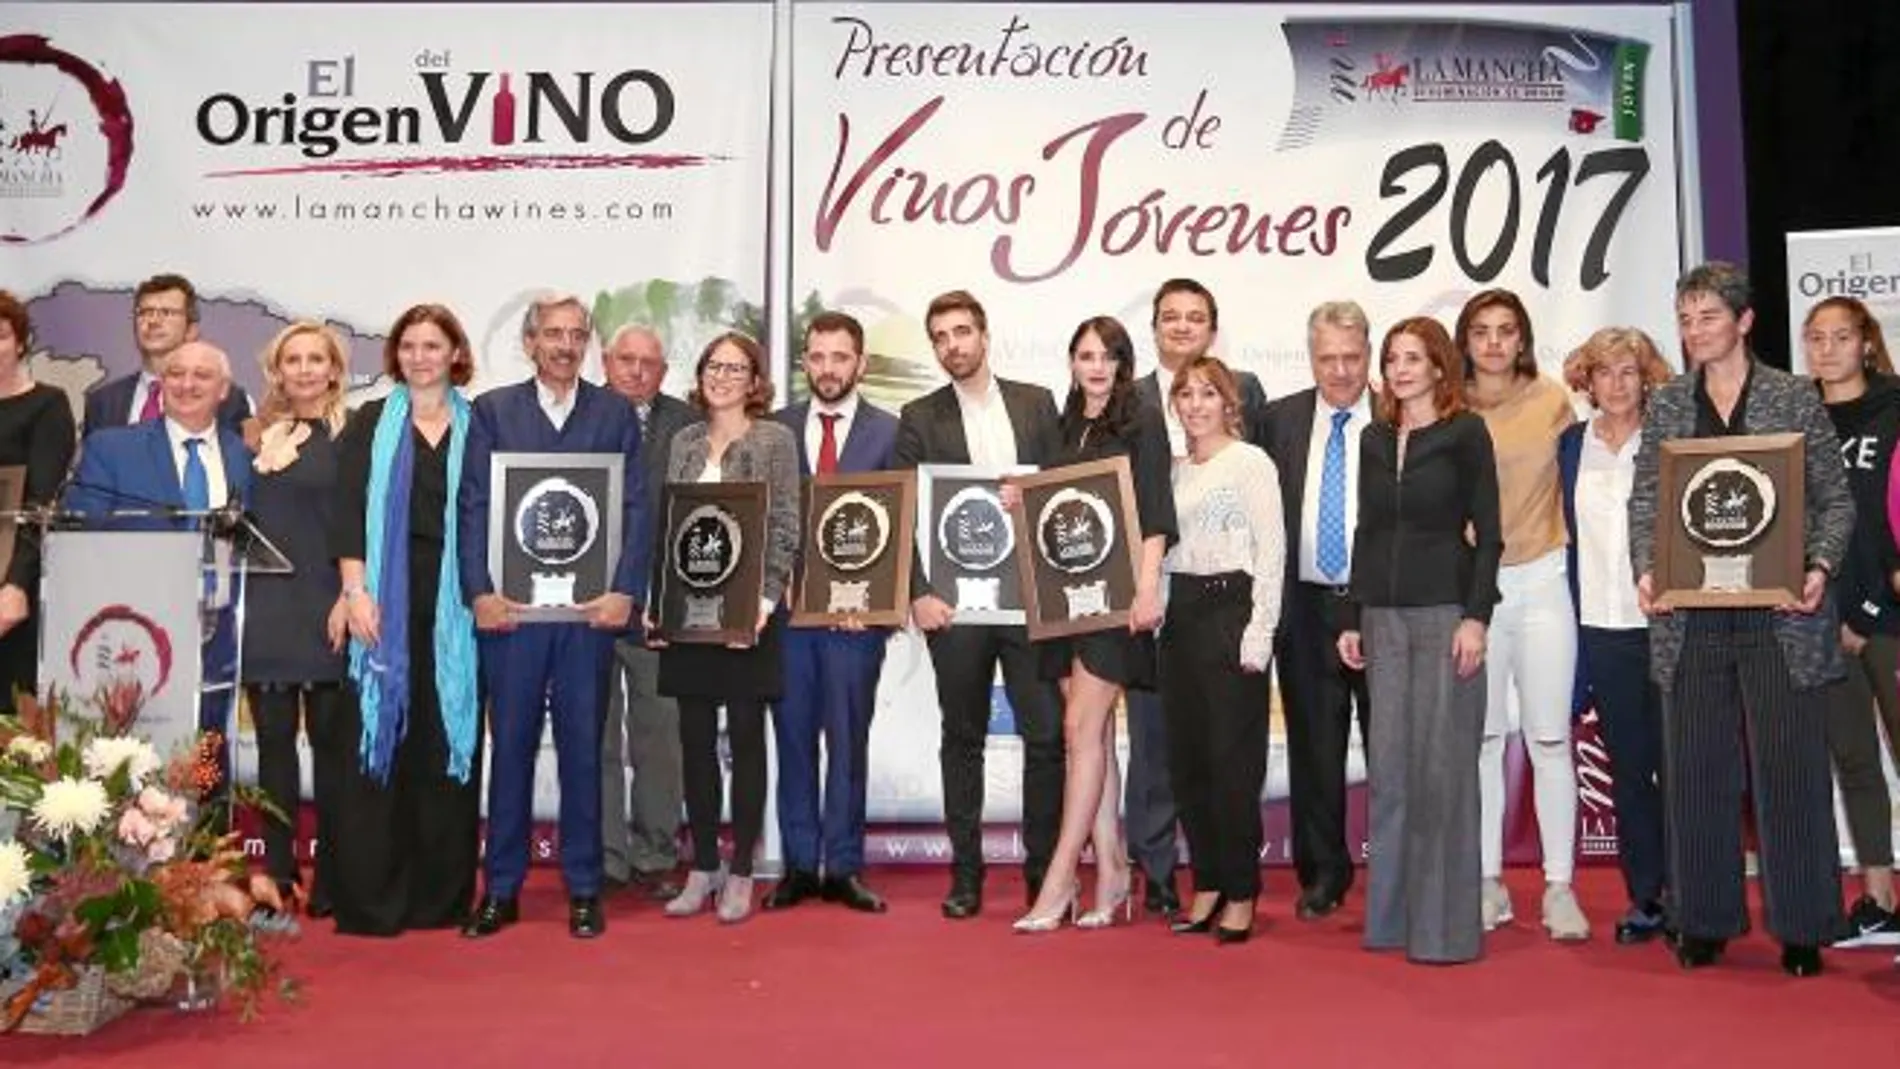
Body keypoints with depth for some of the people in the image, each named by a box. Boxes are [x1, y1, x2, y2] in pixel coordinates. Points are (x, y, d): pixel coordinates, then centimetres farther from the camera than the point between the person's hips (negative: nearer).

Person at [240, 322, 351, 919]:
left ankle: (331, 876, 8)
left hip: (326, 609, -4)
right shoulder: (260, 435, 14)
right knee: (273, 739, 6)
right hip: (266, 607, 4)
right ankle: (277, 871, 14)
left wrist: (351, 596, -13)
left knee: (331, 739, 1)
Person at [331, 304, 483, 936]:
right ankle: (369, 895, 6)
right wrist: (355, 590, -9)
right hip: (387, 599, -1)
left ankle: (443, 892, 12)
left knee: (447, 739, 3)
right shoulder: (370, 424, 9)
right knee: (377, 736, -1)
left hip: (454, 603, 1)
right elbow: (348, 511, 1)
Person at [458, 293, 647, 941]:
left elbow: (636, 508, 3)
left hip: (590, 606, 0)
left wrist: (625, 591, -7)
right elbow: (473, 506, 2)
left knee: (583, 747, 6)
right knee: (510, 745, 6)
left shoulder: (616, 414, 8)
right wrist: (480, 591, -8)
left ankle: (583, 889, 16)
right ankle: (501, 888, 16)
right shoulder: (492, 410, 8)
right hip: (510, 605, 0)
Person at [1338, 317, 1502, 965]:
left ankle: (1446, 923, 5)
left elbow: (1487, 533, -4)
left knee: (1443, 767, -3)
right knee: (1389, 767, 6)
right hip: (1384, 617, 5)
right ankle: (1392, 915, 14)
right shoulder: (1374, 440, 14)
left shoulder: (1465, 434, 0)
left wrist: (1476, 617, -13)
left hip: (1445, 612, -5)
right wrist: (1352, 618, 11)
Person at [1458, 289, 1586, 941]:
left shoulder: (1552, 400, 2)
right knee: (1480, 739, 7)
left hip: (1540, 581, 0)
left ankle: (1560, 888, 9)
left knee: (1549, 739, 0)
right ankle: (1489, 885, 16)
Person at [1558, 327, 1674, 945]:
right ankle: (1645, 897, 18)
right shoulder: (1572, 445, 9)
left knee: (1673, 764, 1)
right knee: (1626, 769, 9)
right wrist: (1572, 625, 8)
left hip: (1663, 624, -3)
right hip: (1601, 630, 3)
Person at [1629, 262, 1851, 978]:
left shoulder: (1795, 398, 4)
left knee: (1789, 768, 3)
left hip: (1780, 614, -2)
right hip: (1690, 617, 2)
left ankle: (1802, 928, 15)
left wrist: (1821, 568, -11)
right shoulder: (1666, 405, 10)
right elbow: (1644, 500, 7)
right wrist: (1646, 570, -9)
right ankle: (1704, 921, 18)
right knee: (1696, 771, 7)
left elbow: (1836, 498, 5)